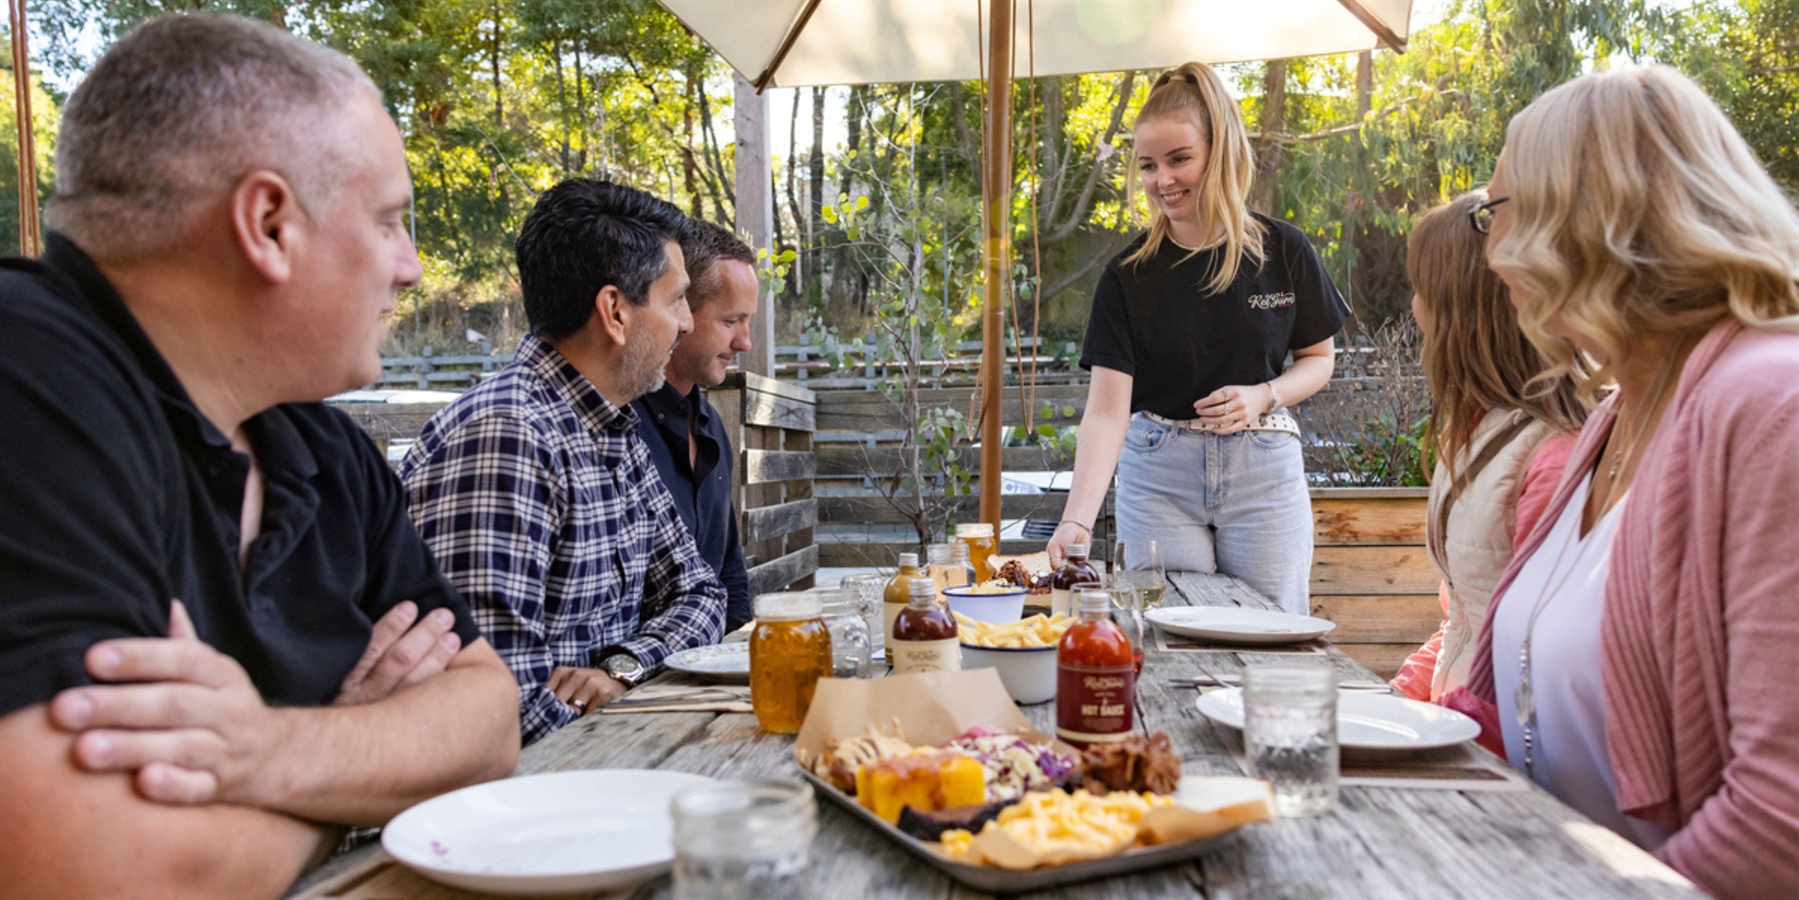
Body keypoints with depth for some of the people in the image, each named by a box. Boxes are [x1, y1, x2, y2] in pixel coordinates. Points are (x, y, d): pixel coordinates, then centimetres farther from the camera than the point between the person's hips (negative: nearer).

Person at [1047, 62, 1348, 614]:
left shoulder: (1282, 252, -1)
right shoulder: (1128, 275, -6)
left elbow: (1319, 357, 11)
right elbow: (1107, 410, -13)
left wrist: (1264, 395, -12)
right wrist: (1077, 519, -26)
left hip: (1263, 470, 1)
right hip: (1158, 476, -1)